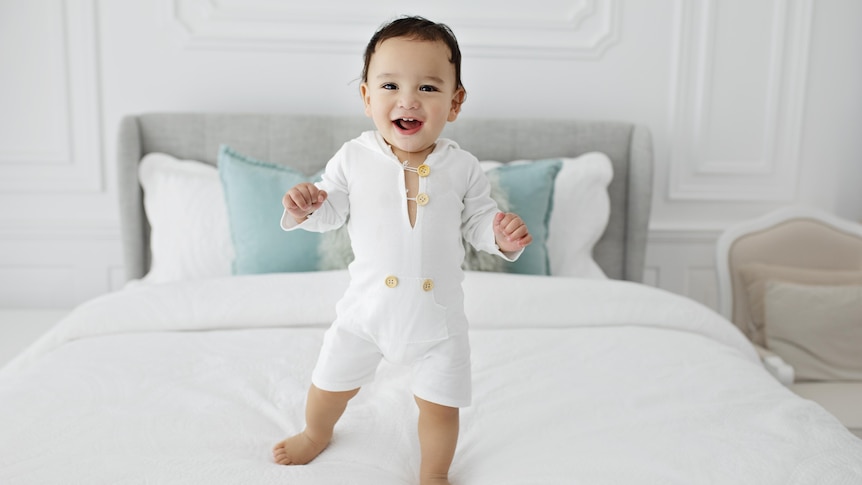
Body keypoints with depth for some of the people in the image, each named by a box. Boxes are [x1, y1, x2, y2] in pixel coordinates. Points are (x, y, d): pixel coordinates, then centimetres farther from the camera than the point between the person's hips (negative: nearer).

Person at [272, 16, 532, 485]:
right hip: (368, 305, 1)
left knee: (440, 405, 10)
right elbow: (332, 211, 1)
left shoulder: (463, 167, -9)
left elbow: (476, 223, 0)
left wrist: (501, 236, -20)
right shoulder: (355, 157, -9)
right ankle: (316, 433, 55)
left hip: (437, 313, -1)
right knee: (330, 384, 20)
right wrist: (303, 206, -19)